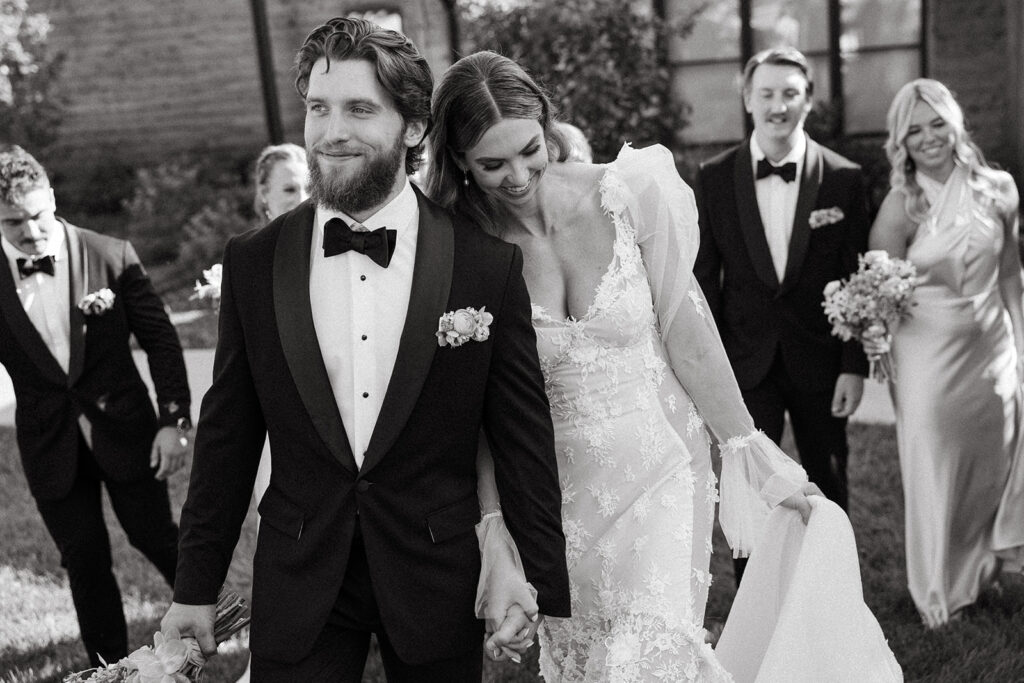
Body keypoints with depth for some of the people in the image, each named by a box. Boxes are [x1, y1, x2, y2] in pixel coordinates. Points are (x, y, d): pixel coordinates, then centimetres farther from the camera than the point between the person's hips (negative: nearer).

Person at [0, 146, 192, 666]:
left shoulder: (111, 257, -10)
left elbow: (161, 339, -5)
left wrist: (175, 420, -9)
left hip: (125, 430, -1)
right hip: (50, 444, 1)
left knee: (157, 540, 10)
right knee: (85, 563, 9)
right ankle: (110, 666, 26)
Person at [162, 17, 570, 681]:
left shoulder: (489, 263, -9)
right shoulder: (253, 262, -3)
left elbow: (525, 436, -5)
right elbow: (227, 434, 3)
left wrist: (543, 587, -4)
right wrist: (196, 587, 6)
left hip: (440, 584, -1)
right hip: (297, 585, 1)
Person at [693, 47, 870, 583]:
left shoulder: (843, 179, -4)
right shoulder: (715, 178, -3)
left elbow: (855, 279, -1)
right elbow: (704, 278, -1)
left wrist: (855, 366, -5)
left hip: (820, 359, 1)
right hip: (747, 362, 0)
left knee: (829, 486, 15)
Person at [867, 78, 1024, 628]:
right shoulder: (901, 206, -9)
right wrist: (875, 338, -17)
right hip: (928, 350, -3)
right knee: (934, 468, 6)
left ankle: (978, 565, 42)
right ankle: (937, 589, 25)